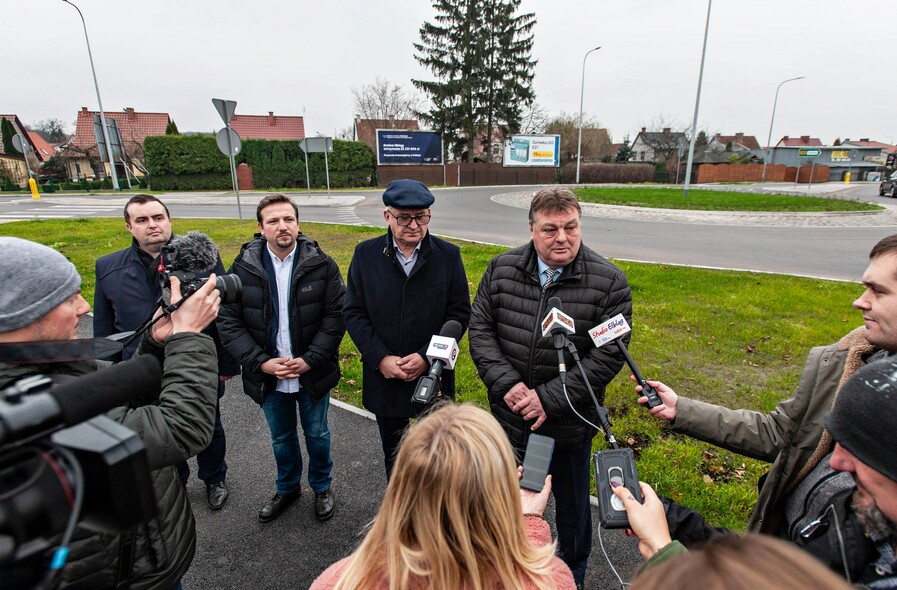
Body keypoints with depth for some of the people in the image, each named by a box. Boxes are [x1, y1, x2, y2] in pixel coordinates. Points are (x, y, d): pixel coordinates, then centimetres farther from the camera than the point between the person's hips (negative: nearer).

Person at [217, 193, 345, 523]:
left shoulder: (321, 264, -11)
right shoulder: (243, 268, -7)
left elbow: (335, 315, -13)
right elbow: (228, 322, -7)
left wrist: (310, 359, -20)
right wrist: (261, 362, -16)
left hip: (313, 373, -1)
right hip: (268, 376, 2)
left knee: (317, 434, 19)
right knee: (281, 438, 23)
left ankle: (322, 487, 45)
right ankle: (287, 488, 49)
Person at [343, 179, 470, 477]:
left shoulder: (448, 255, -7)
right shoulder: (366, 254, -4)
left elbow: (459, 313, -7)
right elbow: (353, 313, -4)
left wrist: (427, 357, -16)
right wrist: (381, 358, -14)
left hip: (433, 377, -1)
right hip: (383, 377, 2)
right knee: (393, 453, 22)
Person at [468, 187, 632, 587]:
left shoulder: (609, 282, -14)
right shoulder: (501, 270, -7)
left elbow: (607, 355, -15)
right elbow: (480, 330, -5)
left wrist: (549, 398, -20)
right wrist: (505, 384, -17)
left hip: (568, 424, -2)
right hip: (509, 416, 3)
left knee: (572, 505, 22)